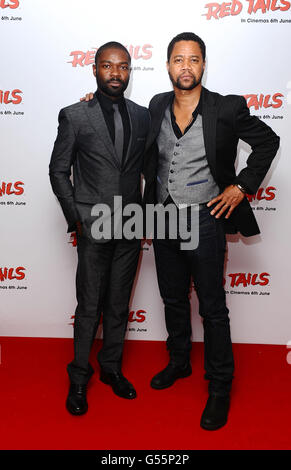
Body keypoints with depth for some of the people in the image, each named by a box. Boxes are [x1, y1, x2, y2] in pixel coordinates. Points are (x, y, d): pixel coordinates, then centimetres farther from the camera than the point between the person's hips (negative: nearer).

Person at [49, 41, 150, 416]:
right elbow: (58, 171, 1)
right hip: (93, 227, -3)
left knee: (119, 304, 13)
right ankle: (79, 378, 25)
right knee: (89, 307, 5)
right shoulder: (74, 116, -1)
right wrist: (75, 219, -5)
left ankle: (111, 368, 33)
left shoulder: (142, 116, 8)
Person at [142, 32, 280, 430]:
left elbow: (268, 141, 2)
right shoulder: (157, 107, 5)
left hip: (204, 221, -4)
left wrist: (242, 186, -4)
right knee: (173, 299, 19)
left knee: (213, 309, 5)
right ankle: (179, 362, 42)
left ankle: (220, 387, 24)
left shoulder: (227, 109, -9)